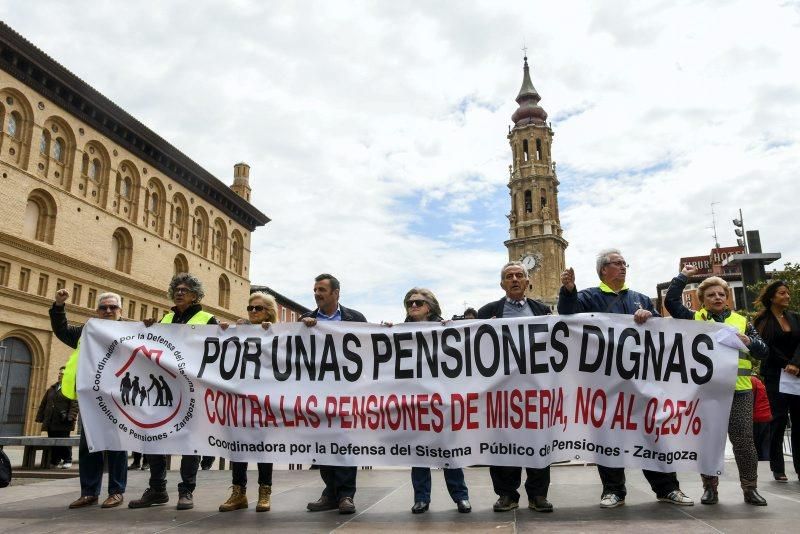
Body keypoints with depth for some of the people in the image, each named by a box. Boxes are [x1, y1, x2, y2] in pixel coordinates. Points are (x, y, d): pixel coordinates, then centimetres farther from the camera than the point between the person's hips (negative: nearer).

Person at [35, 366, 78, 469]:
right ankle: (54, 461, 17)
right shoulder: (52, 389, 19)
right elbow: (43, 404, 20)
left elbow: (75, 404, -11)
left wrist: (71, 417, -21)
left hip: (63, 422, -6)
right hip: (51, 421, 6)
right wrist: (40, 417, 12)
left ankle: (67, 460, 8)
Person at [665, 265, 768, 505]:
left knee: (744, 441, 3)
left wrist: (749, 342, -9)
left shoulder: (741, 321, 12)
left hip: (738, 390, 1)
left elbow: (763, 352, 12)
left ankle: (750, 488, 16)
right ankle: (710, 488, 15)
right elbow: (671, 300, -1)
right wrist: (684, 275, 3)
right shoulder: (695, 319, 9)